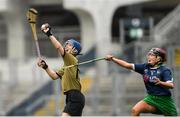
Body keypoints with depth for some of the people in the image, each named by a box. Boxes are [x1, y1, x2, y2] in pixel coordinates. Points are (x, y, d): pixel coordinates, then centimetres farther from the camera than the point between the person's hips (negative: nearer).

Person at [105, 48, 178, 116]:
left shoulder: (165, 70, -12)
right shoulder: (145, 67, 1)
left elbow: (171, 85, -24)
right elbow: (127, 65, -4)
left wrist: (160, 82, -43)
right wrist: (113, 59, -14)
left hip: (164, 100, -4)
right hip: (151, 98, 4)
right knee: (135, 110, -17)